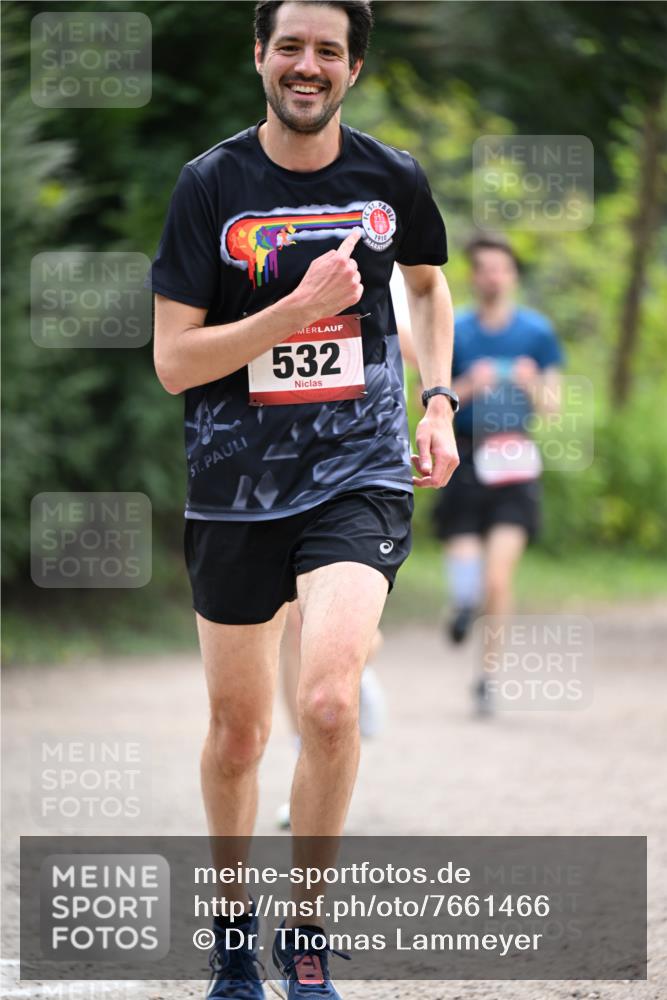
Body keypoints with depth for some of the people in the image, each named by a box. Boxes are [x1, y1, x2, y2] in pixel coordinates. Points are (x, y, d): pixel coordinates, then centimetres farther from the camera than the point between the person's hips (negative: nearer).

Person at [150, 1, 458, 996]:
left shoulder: (392, 178, 0)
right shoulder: (211, 184, -6)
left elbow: (429, 282, 23)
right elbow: (173, 360, -9)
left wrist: (438, 402, 10)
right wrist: (300, 308, -18)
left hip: (360, 475, -1)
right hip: (236, 486, 1)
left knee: (330, 702, -22)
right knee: (237, 728, 11)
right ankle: (232, 918, 35)